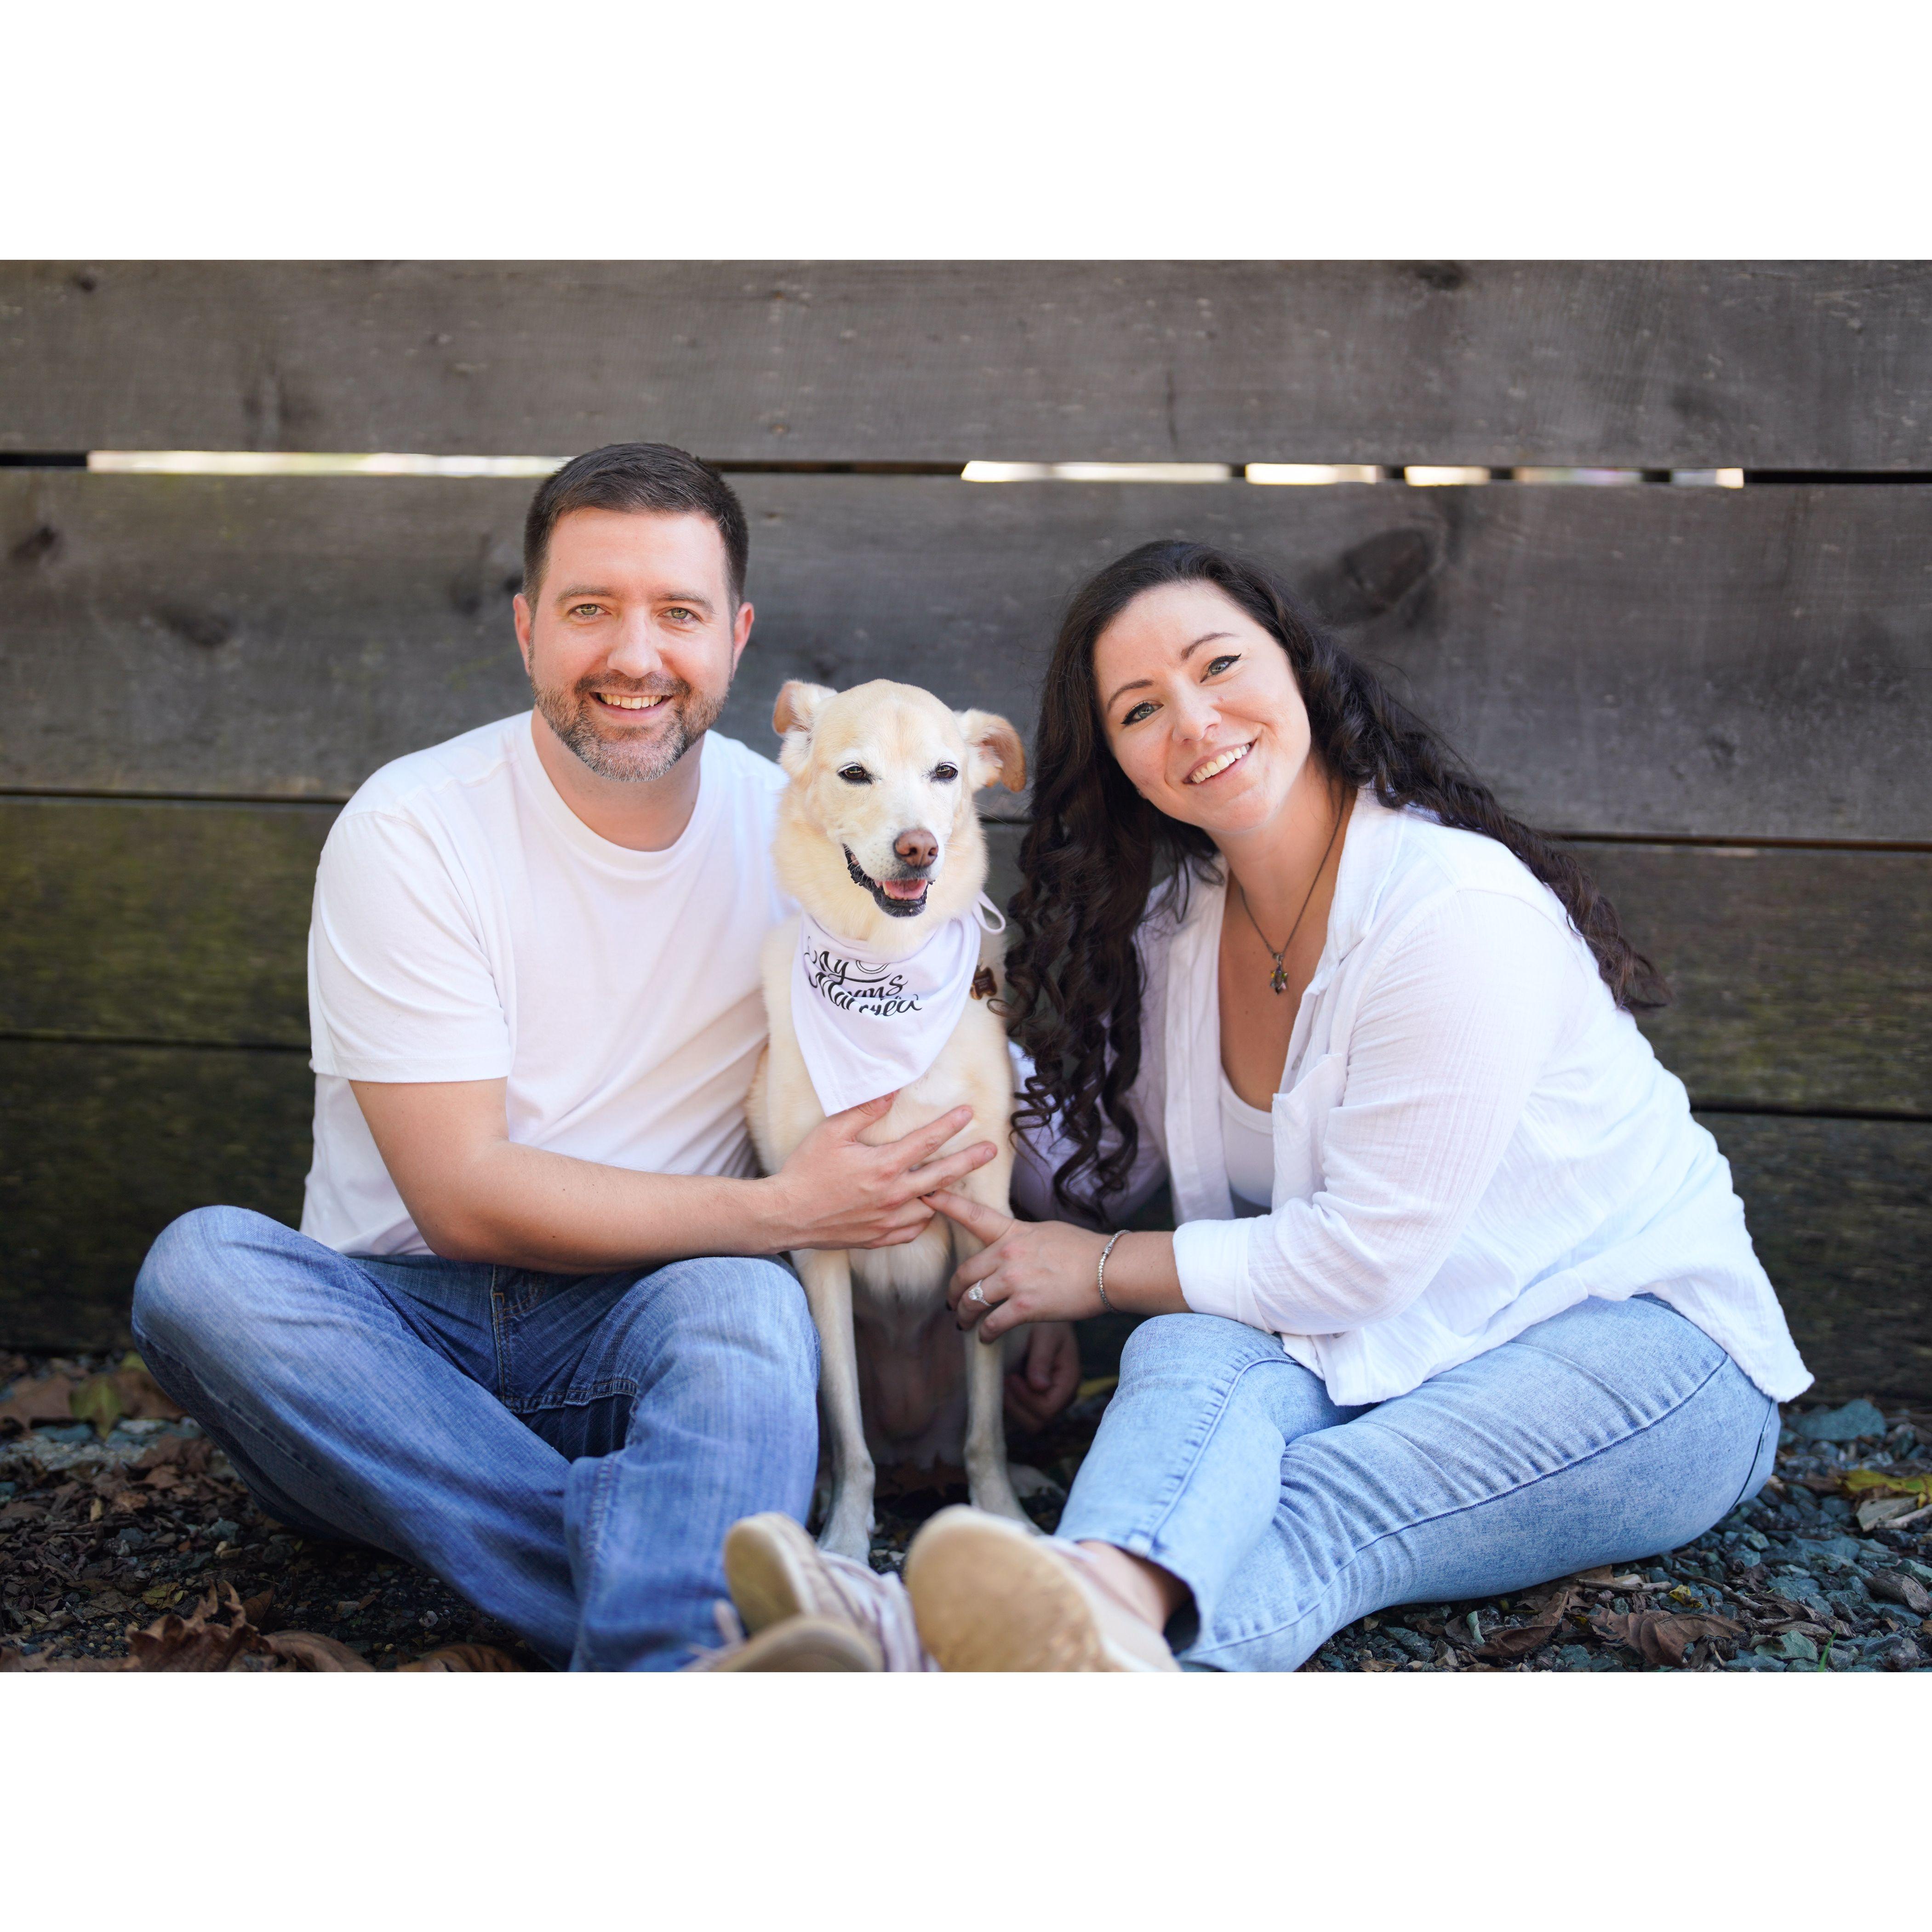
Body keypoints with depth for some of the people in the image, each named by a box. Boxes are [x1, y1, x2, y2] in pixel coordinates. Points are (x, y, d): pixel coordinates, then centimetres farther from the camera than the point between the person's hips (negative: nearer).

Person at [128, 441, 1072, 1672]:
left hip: (643, 1335, 1)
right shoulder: (411, 832, -8)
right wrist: (786, 1212, -16)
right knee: (203, 1264, -30)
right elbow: (464, 1195, -13)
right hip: (399, 1329, -1)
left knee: (744, 1299, -31)